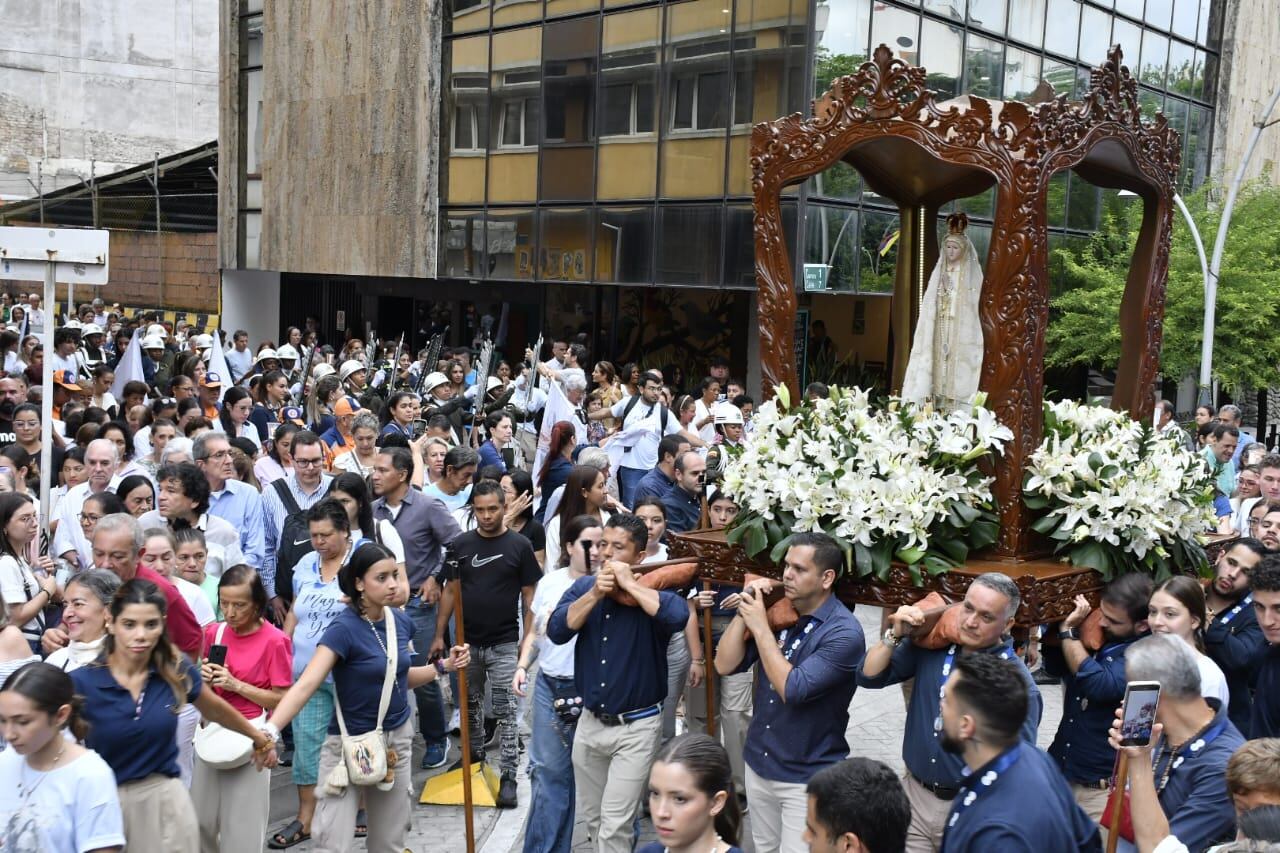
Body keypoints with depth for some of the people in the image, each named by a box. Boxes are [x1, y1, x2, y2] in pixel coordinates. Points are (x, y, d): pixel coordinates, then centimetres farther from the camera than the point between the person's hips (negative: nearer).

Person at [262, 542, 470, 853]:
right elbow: (306, 685, -32)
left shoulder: (401, 621, -1)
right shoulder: (344, 628, -20)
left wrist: (444, 666, 0)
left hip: (397, 739, 6)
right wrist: (270, 730, -46)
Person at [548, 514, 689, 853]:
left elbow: (678, 616, -34)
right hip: (590, 722, 5)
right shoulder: (584, 586, 2)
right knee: (592, 818, 19)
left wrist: (630, 584, -26)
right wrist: (595, 594, -19)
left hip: (636, 727, -5)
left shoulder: (652, 591, -12)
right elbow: (557, 631, -11)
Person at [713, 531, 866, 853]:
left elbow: (792, 690, -26)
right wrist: (744, 611, -13)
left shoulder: (844, 632, -19)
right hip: (758, 765, 6)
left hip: (807, 778, -6)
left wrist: (760, 626, -21)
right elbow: (725, 665, -2)